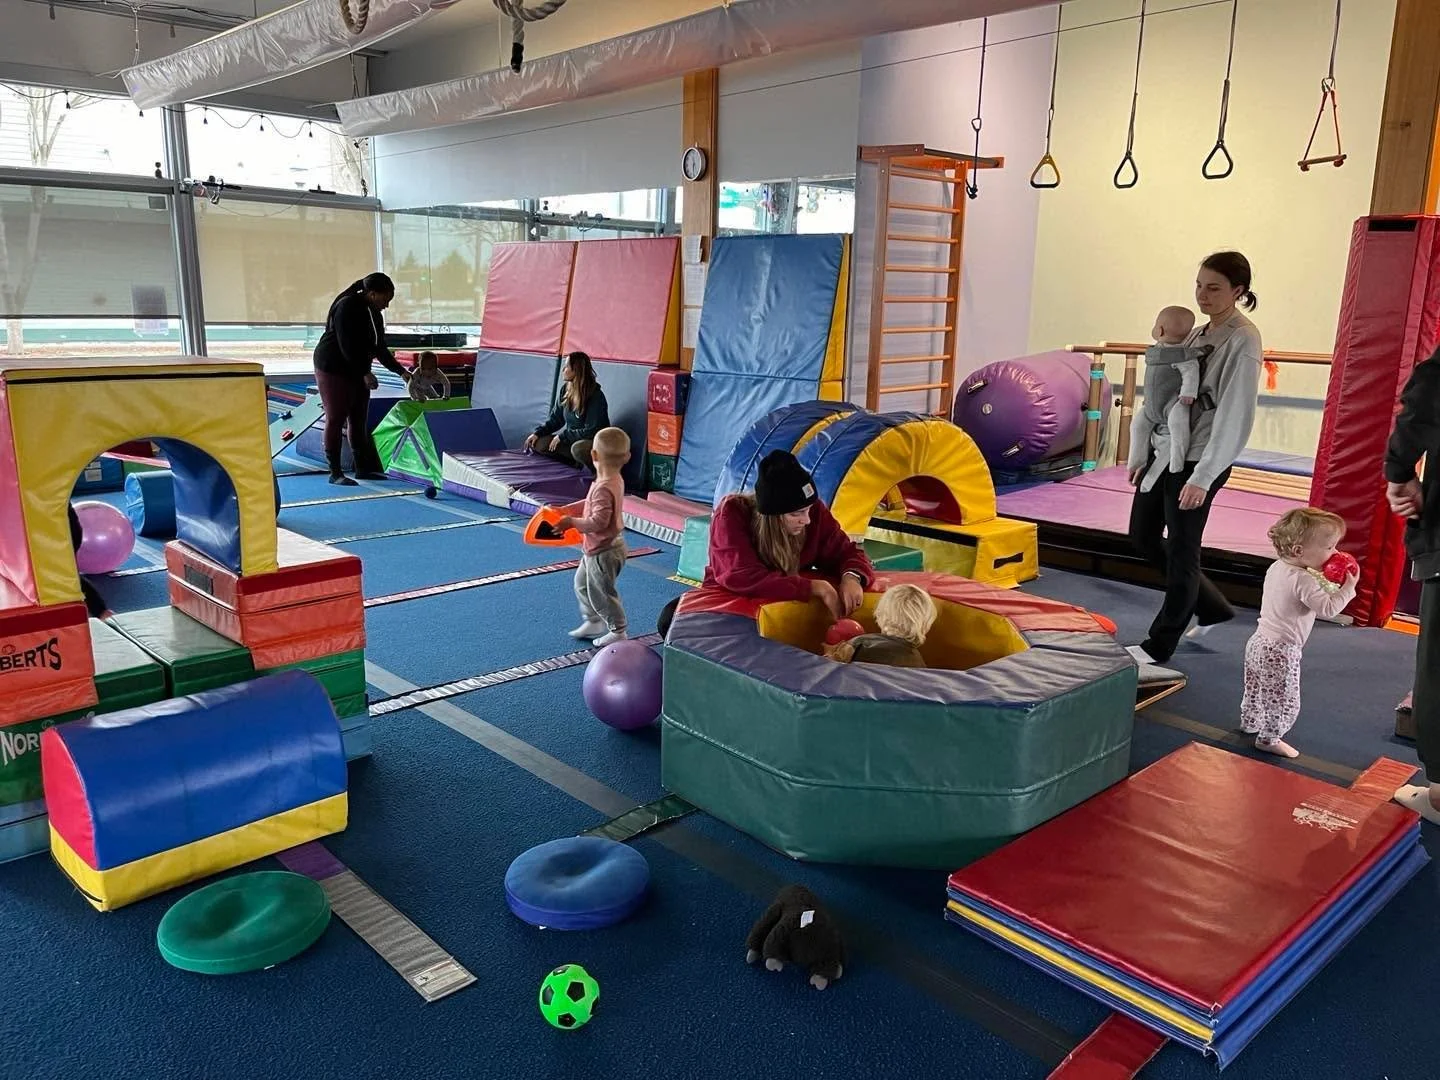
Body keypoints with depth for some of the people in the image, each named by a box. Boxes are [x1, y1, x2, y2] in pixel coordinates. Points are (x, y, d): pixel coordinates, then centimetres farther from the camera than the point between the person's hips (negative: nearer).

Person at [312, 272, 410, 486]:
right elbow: (347, 346, -23)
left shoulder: (374, 313, 8)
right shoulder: (347, 307, -18)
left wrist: (401, 372, 9)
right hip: (333, 368, -9)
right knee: (336, 420, -6)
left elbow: (379, 348, 13)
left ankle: (363, 468, 17)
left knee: (359, 420, 9)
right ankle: (335, 473, -2)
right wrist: (365, 373, -24)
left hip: (356, 370, 9)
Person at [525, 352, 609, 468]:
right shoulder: (566, 390, 1)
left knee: (578, 449, -40)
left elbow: (591, 431, -22)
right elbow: (555, 420, 10)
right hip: (572, 440, 7)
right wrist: (537, 433, -5)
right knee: (537, 443, -9)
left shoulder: (595, 396, -20)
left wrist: (562, 436, -19)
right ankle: (576, 462, -6)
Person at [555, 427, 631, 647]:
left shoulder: (604, 488, -30)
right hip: (598, 549, 10)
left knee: (601, 592, 6)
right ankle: (593, 621, 38)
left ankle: (618, 632, 21)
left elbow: (598, 522, -33)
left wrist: (572, 523, -22)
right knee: (582, 583, 24)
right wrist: (566, 510, 10)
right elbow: (591, 505, 14)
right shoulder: (614, 481, 1)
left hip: (603, 552, -10)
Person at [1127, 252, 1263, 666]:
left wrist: (1202, 477, -21)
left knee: (1181, 551, 4)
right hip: (1164, 450, 8)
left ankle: (1159, 645, 20)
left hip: (1197, 459, -8)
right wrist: (1141, 453, 14)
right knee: (1143, 535, 16)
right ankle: (1212, 606, 34)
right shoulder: (1196, 334, 9)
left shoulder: (1242, 341, -13)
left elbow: (1235, 416, -18)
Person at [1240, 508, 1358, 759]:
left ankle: (1250, 722, 45)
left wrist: (1324, 580, 7)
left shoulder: (1277, 567, 4)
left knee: (1255, 689, 27)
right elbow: (1328, 609, -24)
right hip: (1281, 651, -10)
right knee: (1285, 701, 5)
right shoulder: (1303, 581, -24)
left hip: (1259, 642, 10)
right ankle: (1269, 739, 16)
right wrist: (1348, 587, -15)